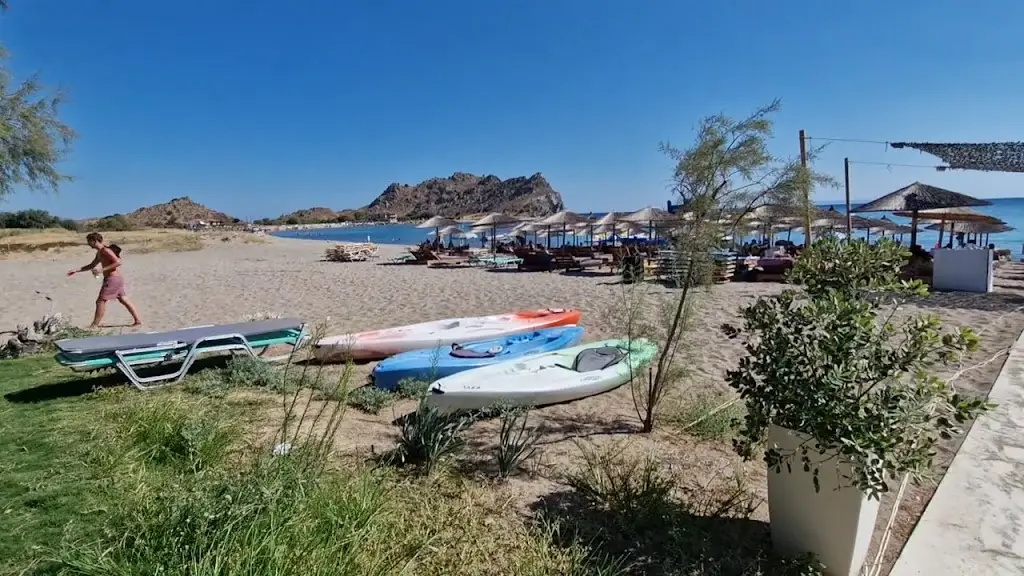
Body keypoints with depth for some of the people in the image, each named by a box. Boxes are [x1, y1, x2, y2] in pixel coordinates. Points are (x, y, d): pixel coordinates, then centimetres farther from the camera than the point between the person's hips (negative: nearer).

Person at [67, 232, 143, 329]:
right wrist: (76, 270, 23)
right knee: (124, 300, 11)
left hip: (113, 279, -10)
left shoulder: (105, 250, -12)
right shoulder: (99, 253, 18)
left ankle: (94, 326, -1)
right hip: (116, 279, 10)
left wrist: (102, 269, -22)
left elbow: (118, 262, -22)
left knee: (100, 301, -6)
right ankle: (138, 320, 12)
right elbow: (91, 265, 29)